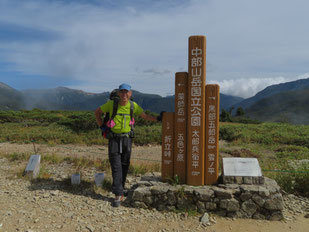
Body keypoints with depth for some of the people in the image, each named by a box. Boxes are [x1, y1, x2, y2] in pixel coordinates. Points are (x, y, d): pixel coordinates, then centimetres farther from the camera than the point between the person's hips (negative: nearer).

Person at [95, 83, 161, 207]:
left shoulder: (133, 105, -3)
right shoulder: (111, 104, -9)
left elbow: (145, 116, 11)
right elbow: (97, 112, 7)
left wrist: (157, 118, 3)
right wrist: (102, 127, 2)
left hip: (127, 139, 3)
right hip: (114, 139, -3)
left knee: (124, 166, 12)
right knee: (116, 167, -6)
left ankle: (120, 188, 32)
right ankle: (118, 195, -1)